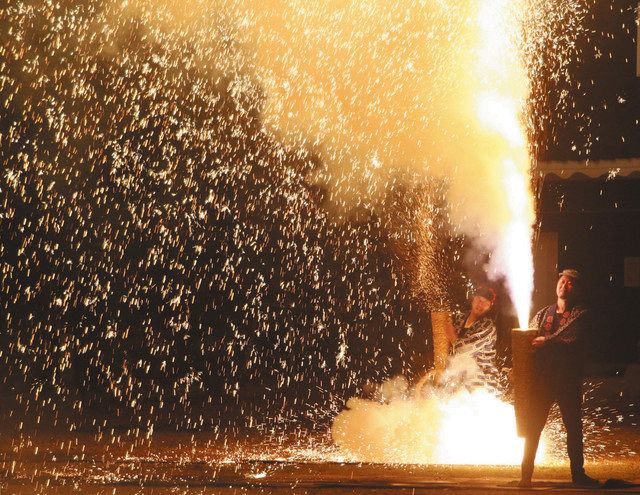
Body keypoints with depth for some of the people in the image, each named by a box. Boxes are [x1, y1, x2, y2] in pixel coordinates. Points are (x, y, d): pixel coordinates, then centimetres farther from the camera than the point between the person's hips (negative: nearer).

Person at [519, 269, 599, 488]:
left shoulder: (581, 314, 3)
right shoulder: (542, 314, 15)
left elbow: (573, 339, -13)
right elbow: (527, 341, 10)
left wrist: (547, 341, -9)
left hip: (569, 380, -2)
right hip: (542, 379, 2)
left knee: (574, 427, 3)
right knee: (532, 427, 0)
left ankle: (578, 474, 12)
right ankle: (526, 474, 3)